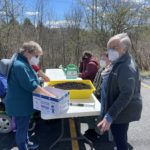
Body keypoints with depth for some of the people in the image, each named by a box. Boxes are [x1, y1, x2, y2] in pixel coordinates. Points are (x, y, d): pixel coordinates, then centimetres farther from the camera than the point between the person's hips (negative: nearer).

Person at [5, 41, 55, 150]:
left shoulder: (24, 63, 7)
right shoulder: (20, 65, -27)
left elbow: (31, 81, 17)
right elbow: (30, 85, -29)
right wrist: (49, 95, -23)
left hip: (24, 102, 10)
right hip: (19, 104, -10)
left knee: (24, 126, 26)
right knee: (21, 128, 10)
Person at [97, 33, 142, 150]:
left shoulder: (126, 67, -25)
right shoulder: (121, 63, 9)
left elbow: (126, 94, -32)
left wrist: (109, 116, -37)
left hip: (122, 111, -10)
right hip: (122, 110, 10)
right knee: (120, 138, 24)